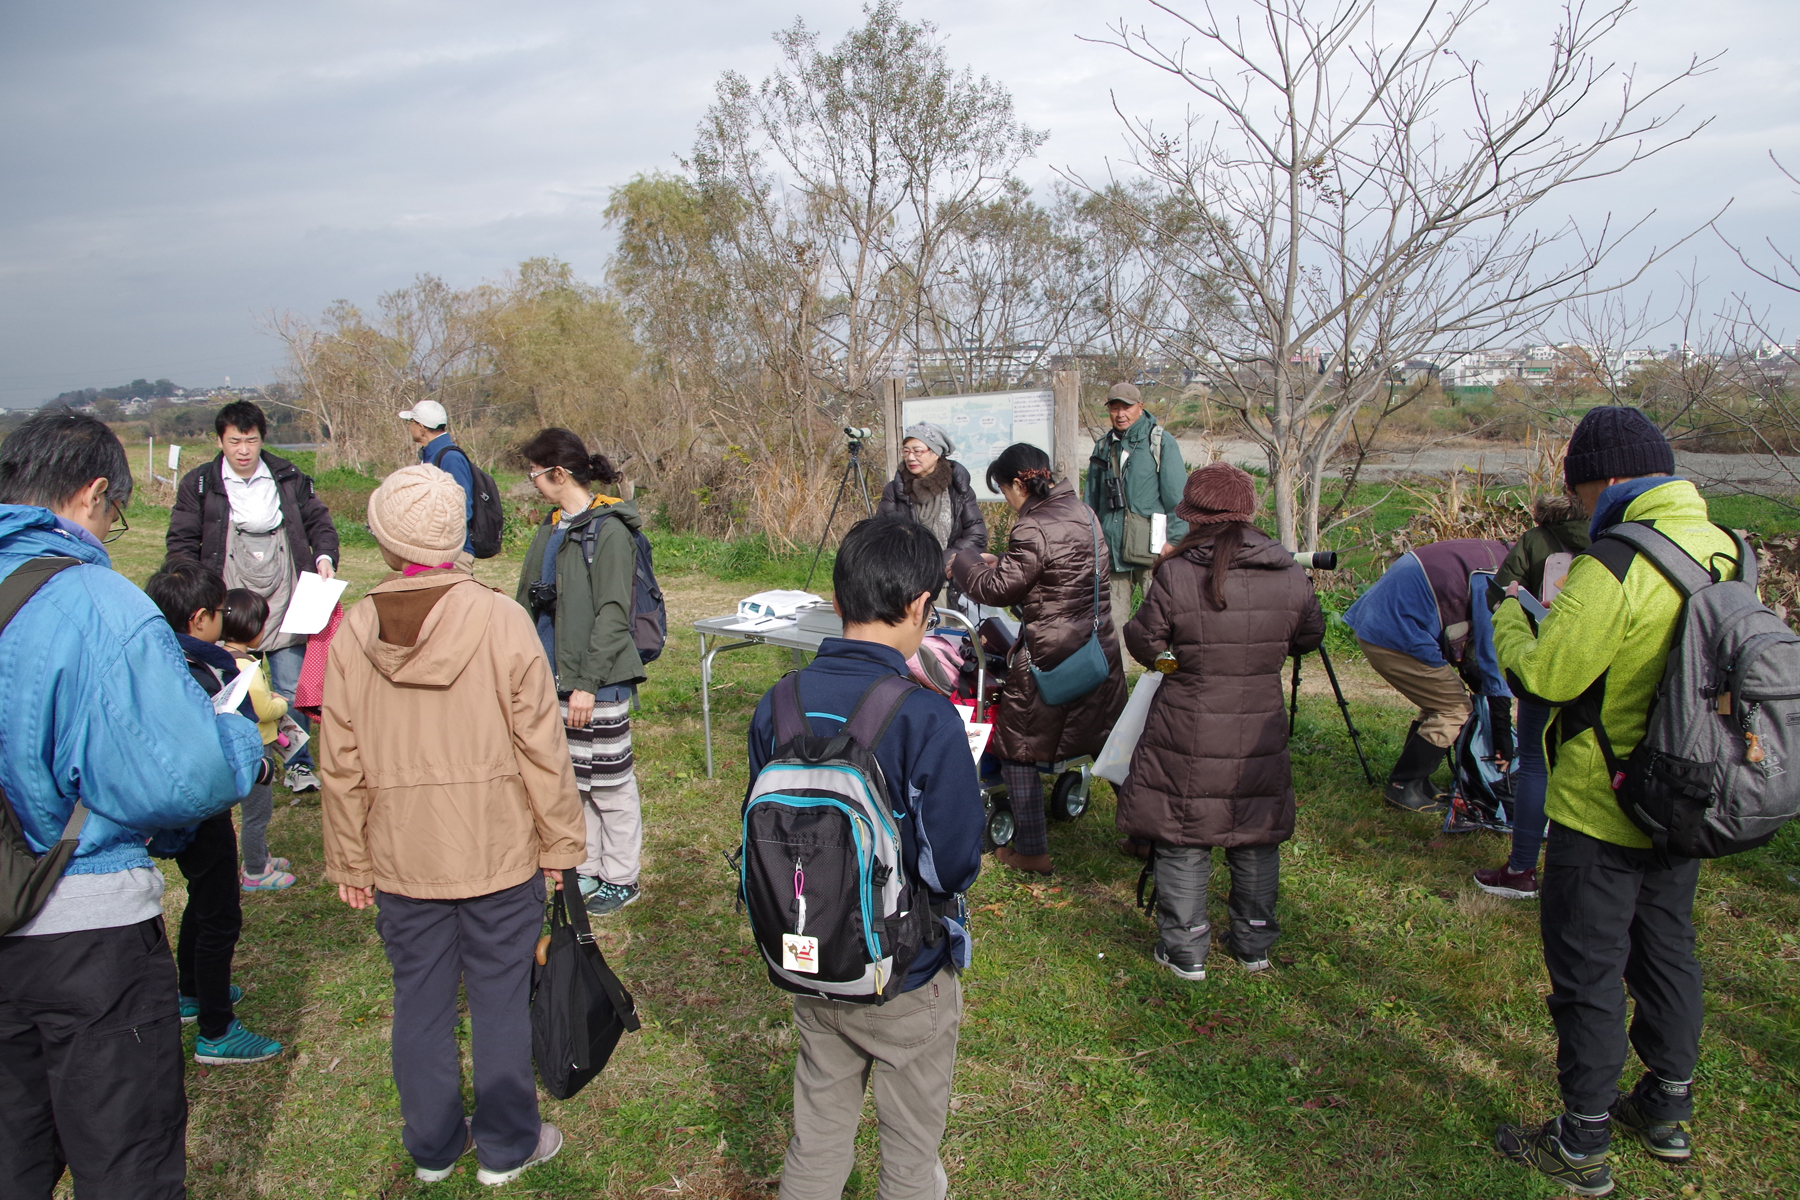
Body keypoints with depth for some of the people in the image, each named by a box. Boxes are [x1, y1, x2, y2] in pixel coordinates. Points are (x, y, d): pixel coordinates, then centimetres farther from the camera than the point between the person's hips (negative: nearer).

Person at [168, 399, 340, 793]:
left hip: (285, 605, 1)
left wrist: (324, 557, -5)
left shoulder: (289, 479, 5)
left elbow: (319, 521, 14)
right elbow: (181, 543, 4)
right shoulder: (198, 485, 1)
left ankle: (299, 764, 16)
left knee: (292, 689, 4)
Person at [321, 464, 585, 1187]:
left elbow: (341, 765, 1)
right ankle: (505, 1148, 25)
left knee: (419, 1000, 16)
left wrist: (349, 863, 12)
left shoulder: (354, 631, -5)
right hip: (498, 853, -2)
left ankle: (433, 1147, 33)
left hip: (401, 857, 3)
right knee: (499, 999, 11)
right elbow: (541, 747, -11)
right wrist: (559, 844, 0)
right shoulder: (501, 621, -13)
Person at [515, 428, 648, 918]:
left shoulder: (609, 530, -14)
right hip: (553, 676, 8)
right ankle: (587, 871, 28)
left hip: (598, 681, -8)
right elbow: (531, 601, 18)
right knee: (571, 780, 15)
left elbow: (612, 615, -17)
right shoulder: (553, 527, 13)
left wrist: (586, 683, -19)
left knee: (610, 782, 3)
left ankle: (621, 879, 17)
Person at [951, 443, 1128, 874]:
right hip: (1098, 646, 8)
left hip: (1048, 657, -8)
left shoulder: (1033, 529, -20)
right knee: (1108, 745, 20)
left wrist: (964, 562, 4)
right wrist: (998, 561, 17)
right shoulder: (1082, 512, 8)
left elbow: (996, 588, -14)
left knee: (1018, 750, 8)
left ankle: (1032, 851, 15)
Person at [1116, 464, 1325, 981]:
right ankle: (1254, 944, 31)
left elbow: (1144, 645, -7)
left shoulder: (1175, 576, -16)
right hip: (1261, 736, 3)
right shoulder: (1289, 576, -5)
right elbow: (1309, 637, 9)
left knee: (1182, 841, 10)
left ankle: (1184, 951, 18)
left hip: (1188, 736, -3)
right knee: (1257, 839, 18)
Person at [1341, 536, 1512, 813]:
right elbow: (1492, 654, -13)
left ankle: (1415, 782, 24)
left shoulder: (1487, 553, 15)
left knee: (1440, 700, 18)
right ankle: (1403, 787, 7)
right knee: (1455, 709, 0)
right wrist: (1502, 730, -6)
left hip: (1373, 622, 10)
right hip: (1395, 638, -10)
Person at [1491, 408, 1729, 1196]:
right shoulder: (1726, 553, 1)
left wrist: (1508, 622, -2)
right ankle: (1668, 1112, 39)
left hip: (1601, 812, -8)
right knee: (1666, 949, 22)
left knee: (1587, 970, 5)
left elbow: (1548, 675, -21)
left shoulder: (1615, 567, -25)